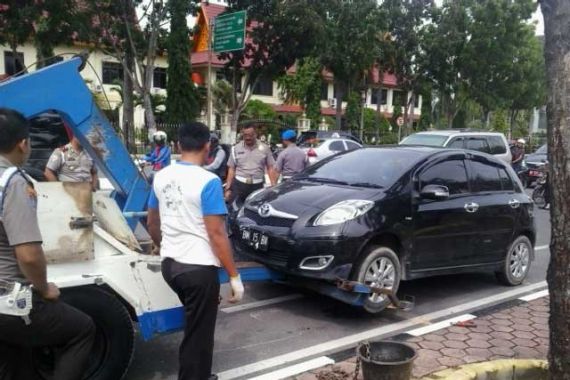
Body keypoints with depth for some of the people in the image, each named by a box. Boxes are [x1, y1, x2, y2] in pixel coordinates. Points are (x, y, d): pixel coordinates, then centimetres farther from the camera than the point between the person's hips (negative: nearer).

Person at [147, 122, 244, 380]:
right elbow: (216, 234, -19)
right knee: (198, 334, 6)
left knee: (194, 325, 26)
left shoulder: (161, 177, 5)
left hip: (170, 264, 8)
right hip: (199, 268, -8)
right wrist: (234, 276, -13)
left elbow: (152, 224, 15)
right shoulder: (208, 182, -16)